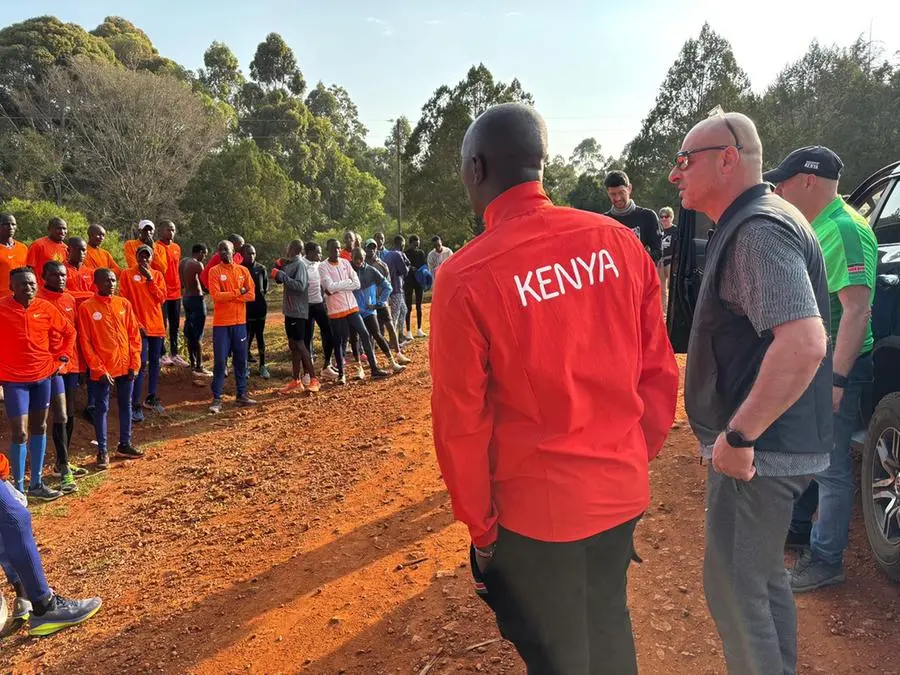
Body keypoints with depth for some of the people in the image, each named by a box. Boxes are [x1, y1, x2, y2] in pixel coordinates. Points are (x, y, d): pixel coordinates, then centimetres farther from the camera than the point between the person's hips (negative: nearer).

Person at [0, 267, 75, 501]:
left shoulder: (46, 308, -2)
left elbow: (68, 332, 12)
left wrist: (61, 358, 5)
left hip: (43, 376, 4)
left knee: (39, 428, 12)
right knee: (20, 433, -6)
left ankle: (36, 483, 23)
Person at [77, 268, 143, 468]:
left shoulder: (124, 304, 5)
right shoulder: (86, 308, -7)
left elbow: (134, 335, 6)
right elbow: (85, 343, -8)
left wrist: (134, 364, 0)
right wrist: (99, 369, -12)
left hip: (125, 367, 4)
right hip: (102, 370, -4)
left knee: (126, 405, 13)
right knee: (102, 409, 5)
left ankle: (124, 444, 27)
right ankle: (102, 451, 15)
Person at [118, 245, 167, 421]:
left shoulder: (157, 275, 9)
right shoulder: (127, 274, -1)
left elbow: (162, 298, -2)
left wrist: (150, 279, -9)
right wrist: (135, 322, -11)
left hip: (156, 325, 5)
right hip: (139, 325, -4)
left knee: (154, 363, 12)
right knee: (141, 364, -10)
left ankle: (152, 397, 25)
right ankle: (135, 405, -7)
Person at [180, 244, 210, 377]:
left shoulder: (183, 262, 9)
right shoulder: (198, 265, -16)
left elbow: (182, 283, 14)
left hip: (186, 297, 9)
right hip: (197, 299, -9)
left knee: (189, 332, 14)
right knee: (198, 335, -4)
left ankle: (193, 364, 22)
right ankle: (199, 367, -1)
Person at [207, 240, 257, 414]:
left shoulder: (243, 271, 7)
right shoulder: (214, 271, -3)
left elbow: (251, 295, -2)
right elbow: (216, 295, -15)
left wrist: (228, 296, -12)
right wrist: (238, 292, -12)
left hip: (240, 322, 4)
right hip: (221, 323, -4)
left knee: (241, 360, 9)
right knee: (220, 361, -2)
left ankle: (242, 394, 19)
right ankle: (217, 398, 4)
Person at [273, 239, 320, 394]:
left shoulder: (300, 265, -14)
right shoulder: (290, 264, 13)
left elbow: (300, 286, -25)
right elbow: (279, 280, 18)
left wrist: (282, 275, -24)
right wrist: (280, 267, 3)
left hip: (298, 312, -9)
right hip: (290, 310, 9)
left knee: (299, 344, -8)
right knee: (293, 345, 11)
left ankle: (314, 379, -3)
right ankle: (296, 381, 18)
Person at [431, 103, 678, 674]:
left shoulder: (465, 277, -19)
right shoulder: (619, 243, -6)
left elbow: (460, 421, -14)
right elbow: (660, 371, 1)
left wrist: (480, 525, -1)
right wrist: (635, 458, 15)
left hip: (536, 507, -4)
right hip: (622, 491, 5)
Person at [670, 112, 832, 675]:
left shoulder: (759, 229, -19)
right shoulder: (752, 224, 13)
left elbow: (803, 342, -32)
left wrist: (738, 436, -26)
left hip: (757, 450, -10)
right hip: (770, 444, 10)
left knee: (734, 588, 3)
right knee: (763, 577, 23)